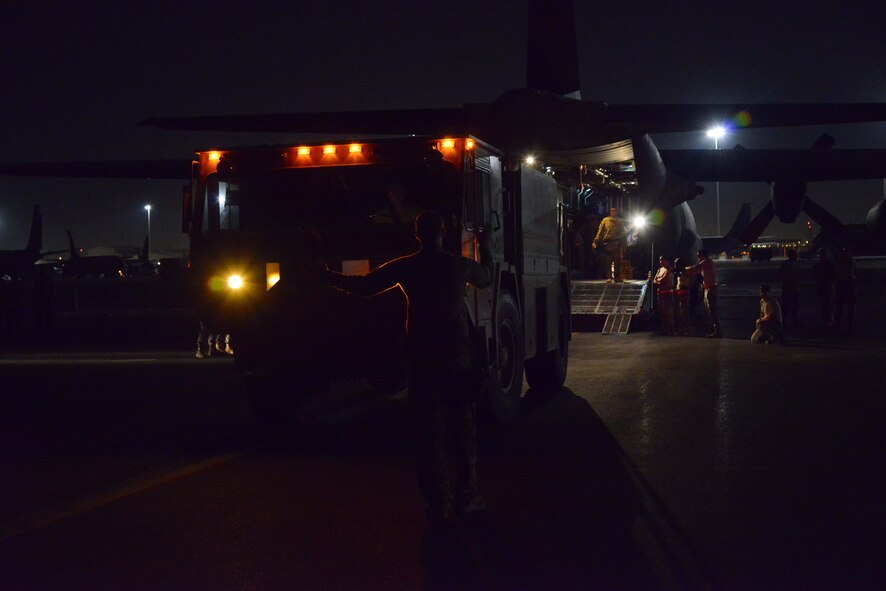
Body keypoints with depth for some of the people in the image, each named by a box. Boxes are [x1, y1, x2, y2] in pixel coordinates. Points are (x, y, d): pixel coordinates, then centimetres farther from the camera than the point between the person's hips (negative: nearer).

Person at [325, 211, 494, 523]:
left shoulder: (404, 267, -4)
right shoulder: (460, 265, -1)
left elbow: (364, 285, 0)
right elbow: (485, 278, 20)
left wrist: (327, 276, 13)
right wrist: (485, 248, 38)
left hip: (421, 359, 0)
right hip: (457, 356, 0)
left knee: (429, 429, 5)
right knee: (463, 426, 10)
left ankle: (438, 502, 5)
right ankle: (468, 494, 10)